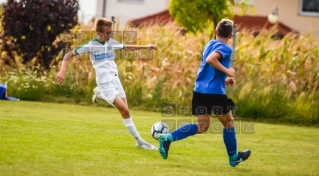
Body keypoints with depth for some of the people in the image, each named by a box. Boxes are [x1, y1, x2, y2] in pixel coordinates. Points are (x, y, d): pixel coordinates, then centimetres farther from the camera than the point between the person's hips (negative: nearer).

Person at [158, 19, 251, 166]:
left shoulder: (209, 45, 17)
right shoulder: (225, 48, -9)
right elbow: (210, 59, -29)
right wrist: (227, 71, -20)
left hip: (200, 90, 7)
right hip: (215, 92, -7)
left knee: (202, 126, 9)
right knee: (228, 122, 13)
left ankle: (168, 138, -7)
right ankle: (233, 157, 23)